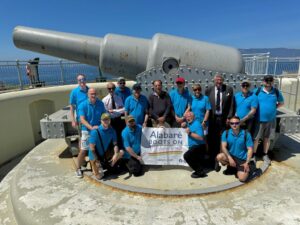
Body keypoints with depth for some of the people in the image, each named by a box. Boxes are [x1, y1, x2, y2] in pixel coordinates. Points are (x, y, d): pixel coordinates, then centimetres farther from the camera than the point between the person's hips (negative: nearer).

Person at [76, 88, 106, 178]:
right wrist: (91, 127, -30)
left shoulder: (100, 103, -2)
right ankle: (78, 168, 18)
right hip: (87, 131, -3)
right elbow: (82, 120, -18)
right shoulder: (83, 105, -12)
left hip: (99, 130, 3)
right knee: (83, 150, -1)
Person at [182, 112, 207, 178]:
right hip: (193, 147, 10)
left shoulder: (197, 124, -19)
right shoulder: (190, 123, 8)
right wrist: (184, 126, 7)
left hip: (199, 146, -10)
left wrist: (190, 133, -29)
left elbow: (201, 138, -29)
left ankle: (200, 171, -16)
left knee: (186, 155, -27)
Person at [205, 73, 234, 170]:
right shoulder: (208, 90, 1)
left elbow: (231, 105, 1)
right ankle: (211, 159, 22)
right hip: (212, 118, 1)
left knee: (222, 139, 5)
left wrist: (229, 117, -5)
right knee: (211, 139, 7)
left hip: (223, 118, 0)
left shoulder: (229, 89, 0)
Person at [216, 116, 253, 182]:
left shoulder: (246, 134, -12)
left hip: (242, 159, -2)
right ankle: (231, 167, 6)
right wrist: (230, 158, -27)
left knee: (242, 178, -21)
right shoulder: (226, 133, -9)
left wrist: (247, 163, -17)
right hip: (231, 156, 3)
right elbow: (223, 147, -13)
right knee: (219, 157, -28)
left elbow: (250, 149, -10)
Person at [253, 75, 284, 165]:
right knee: (256, 138, 1)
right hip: (259, 119, -3)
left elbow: (281, 102, 15)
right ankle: (253, 155, 16)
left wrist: (274, 108, 1)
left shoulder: (276, 92, 2)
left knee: (267, 138, 15)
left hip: (270, 120, 3)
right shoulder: (257, 91, -6)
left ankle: (265, 155, 30)